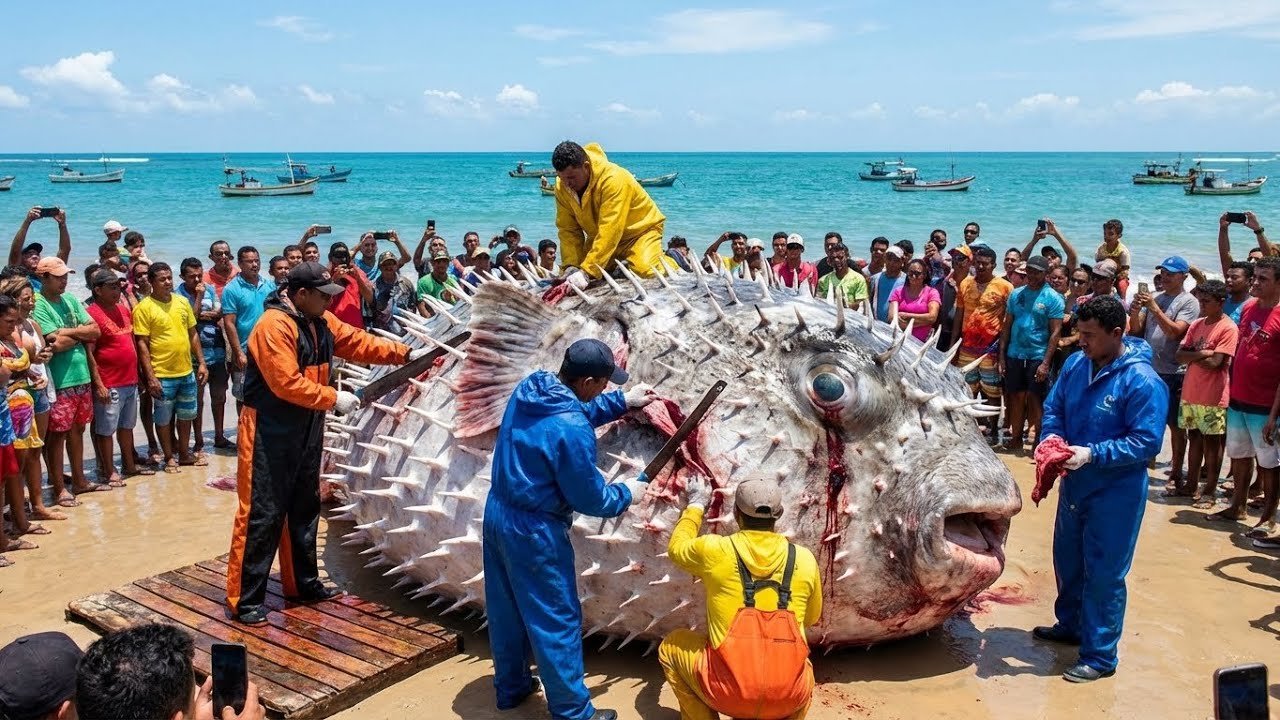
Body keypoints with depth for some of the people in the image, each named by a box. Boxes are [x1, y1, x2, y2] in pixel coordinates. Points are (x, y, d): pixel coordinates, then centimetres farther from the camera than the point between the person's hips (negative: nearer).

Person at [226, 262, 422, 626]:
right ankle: (245, 599, 4)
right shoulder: (274, 326, -20)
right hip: (269, 431, -9)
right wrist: (334, 398, -19)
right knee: (262, 514, -5)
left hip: (306, 429, 9)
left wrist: (405, 353, -2)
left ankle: (303, 583, 30)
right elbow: (287, 384, -25)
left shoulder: (322, 322, 7)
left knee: (305, 508, 17)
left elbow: (358, 343, 7)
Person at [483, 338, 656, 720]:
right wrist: (626, 494, 1)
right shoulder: (571, 429, -28)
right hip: (533, 531, -9)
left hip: (497, 513, 9)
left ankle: (511, 687, 41)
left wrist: (622, 401, 19)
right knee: (557, 621, 7)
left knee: (506, 609, 23)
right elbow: (589, 498, -17)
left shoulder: (528, 388, -3)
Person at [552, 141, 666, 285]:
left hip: (639, 230, -6)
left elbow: (609, 232, -38)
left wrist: (586, 271, -44)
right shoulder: (562, 187, -14)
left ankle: (663, 261, 7)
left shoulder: (613, 179, -33)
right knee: (569, 276, -9)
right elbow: (568, 230, -11)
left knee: (646, 271, -30)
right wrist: (571, 267, -26)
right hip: (599, 236, 6)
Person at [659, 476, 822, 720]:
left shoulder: (714, 550, -4)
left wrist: (696, 504, 33)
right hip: (788, 698, 3)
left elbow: (676, 548, 21)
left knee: (670, 647, 25)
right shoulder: (804, 559, 2)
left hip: (729, 692, -2)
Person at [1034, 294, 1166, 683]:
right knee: (1068, 560, 22)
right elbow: (1054, 408, 10)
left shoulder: (1142, 381, -20)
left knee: (1104, 573, 1)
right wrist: (1051, 439, -10)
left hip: (1115, 493, -7)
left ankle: (1100, 656, 14)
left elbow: (1147, 442, -21)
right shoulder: (1076, 364, 0)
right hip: (1075, 485, 7)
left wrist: (1092, 454, -28)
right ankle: (1070, 625, 43)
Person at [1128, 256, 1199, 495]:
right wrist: (1135, 311, -10)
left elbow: (1175, 332, -19)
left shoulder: (1189, 302, -7)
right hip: (1148, 370, 6)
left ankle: (1176, 474, 11)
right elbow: (1136, 330, 8)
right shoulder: (1155, 298, 11)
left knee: (1175, 424, 3)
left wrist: (1154, 308, -23)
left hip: (1173, 374, -6)